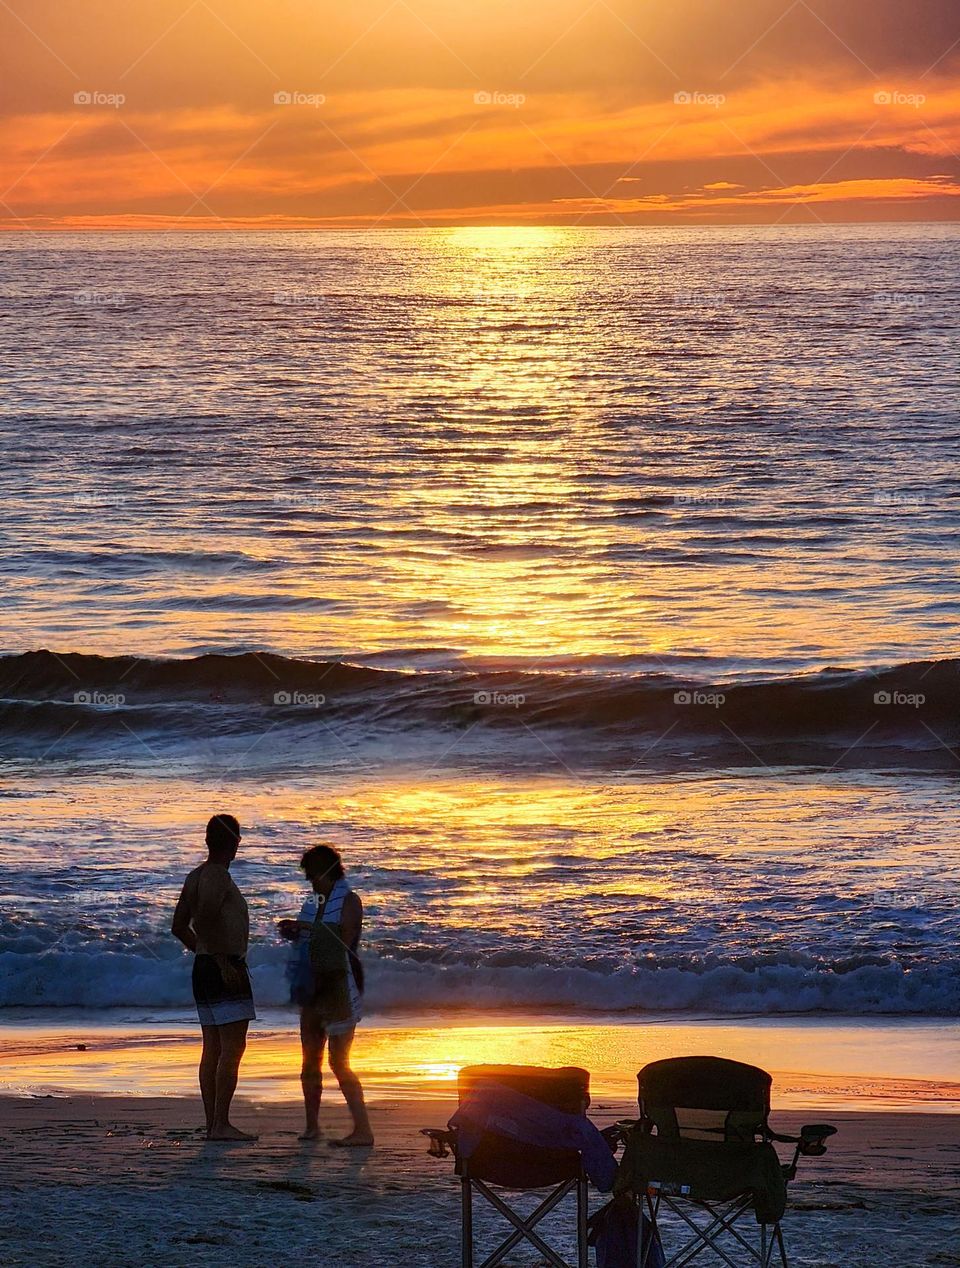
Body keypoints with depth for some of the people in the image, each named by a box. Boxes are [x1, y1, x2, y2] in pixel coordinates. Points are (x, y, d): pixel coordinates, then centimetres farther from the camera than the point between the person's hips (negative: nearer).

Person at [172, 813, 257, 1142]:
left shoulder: (195, 877, 15)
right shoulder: (218, 876, -14)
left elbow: (179, 927, 22)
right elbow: (204, 921, -27)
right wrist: (224, 963, -23)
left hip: (204, 967, 10)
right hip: (223, 969, -10)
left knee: (212, 1049, 9)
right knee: (232, 1047, -10)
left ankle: (212, 1124, 10)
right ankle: (221, 1124, -13)